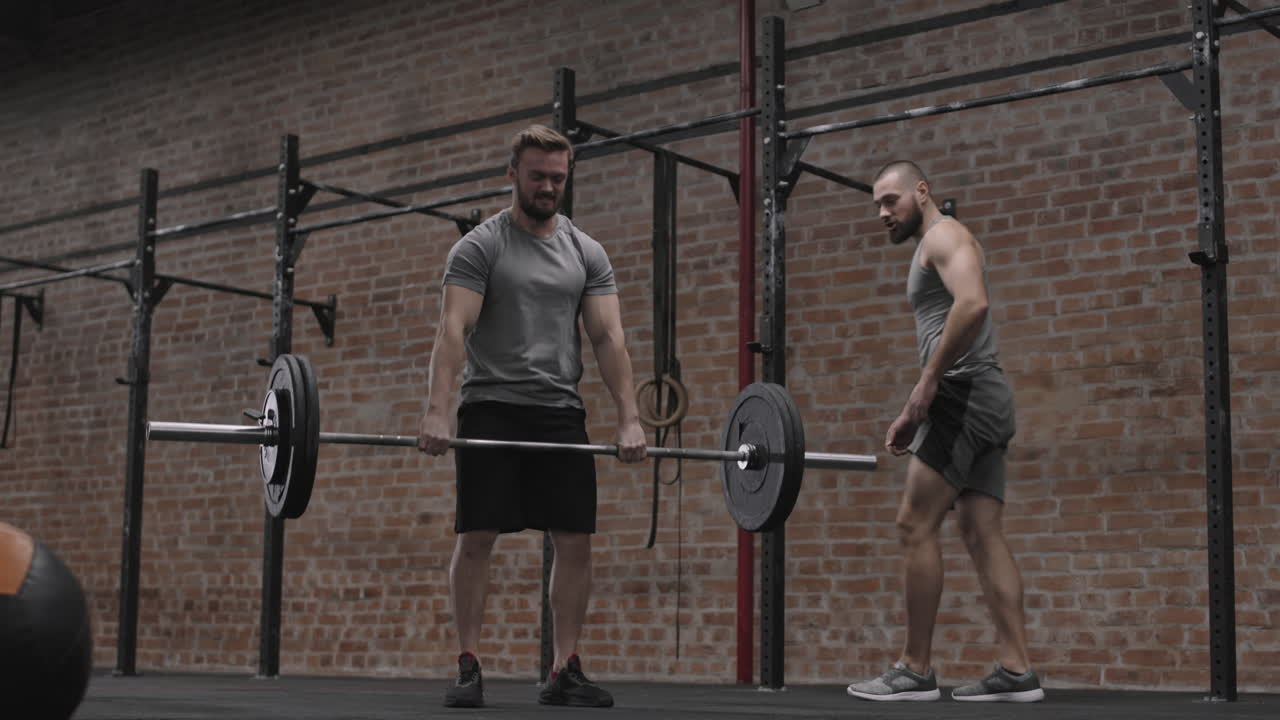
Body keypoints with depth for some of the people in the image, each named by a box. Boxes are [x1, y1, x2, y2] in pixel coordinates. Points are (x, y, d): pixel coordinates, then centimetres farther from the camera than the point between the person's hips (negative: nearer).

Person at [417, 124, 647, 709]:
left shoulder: (587, 253, 9)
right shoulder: (479, 247, -3)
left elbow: (609, 338, 3)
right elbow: (453, 330, -14)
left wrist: (629, 418, -8)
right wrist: (436, 412, -26)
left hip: (561, 413, 4)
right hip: (493, 409, -4)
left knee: (575, 540, 0)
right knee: (476, 538, -6)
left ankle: (565, 670, 9)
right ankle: (468, 667, 2)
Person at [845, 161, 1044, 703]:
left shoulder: (943, 235, -4)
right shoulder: (932, 251, 27)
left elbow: (972, 304, -23)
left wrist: (926, 383, -21)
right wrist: (913, 412, 23)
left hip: (964, 392, -10)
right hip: (976, 398, 10)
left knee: (915, 525, -10)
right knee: (983, 536, 3)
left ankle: (914, 671, -7)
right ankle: (1016, 671, 0)